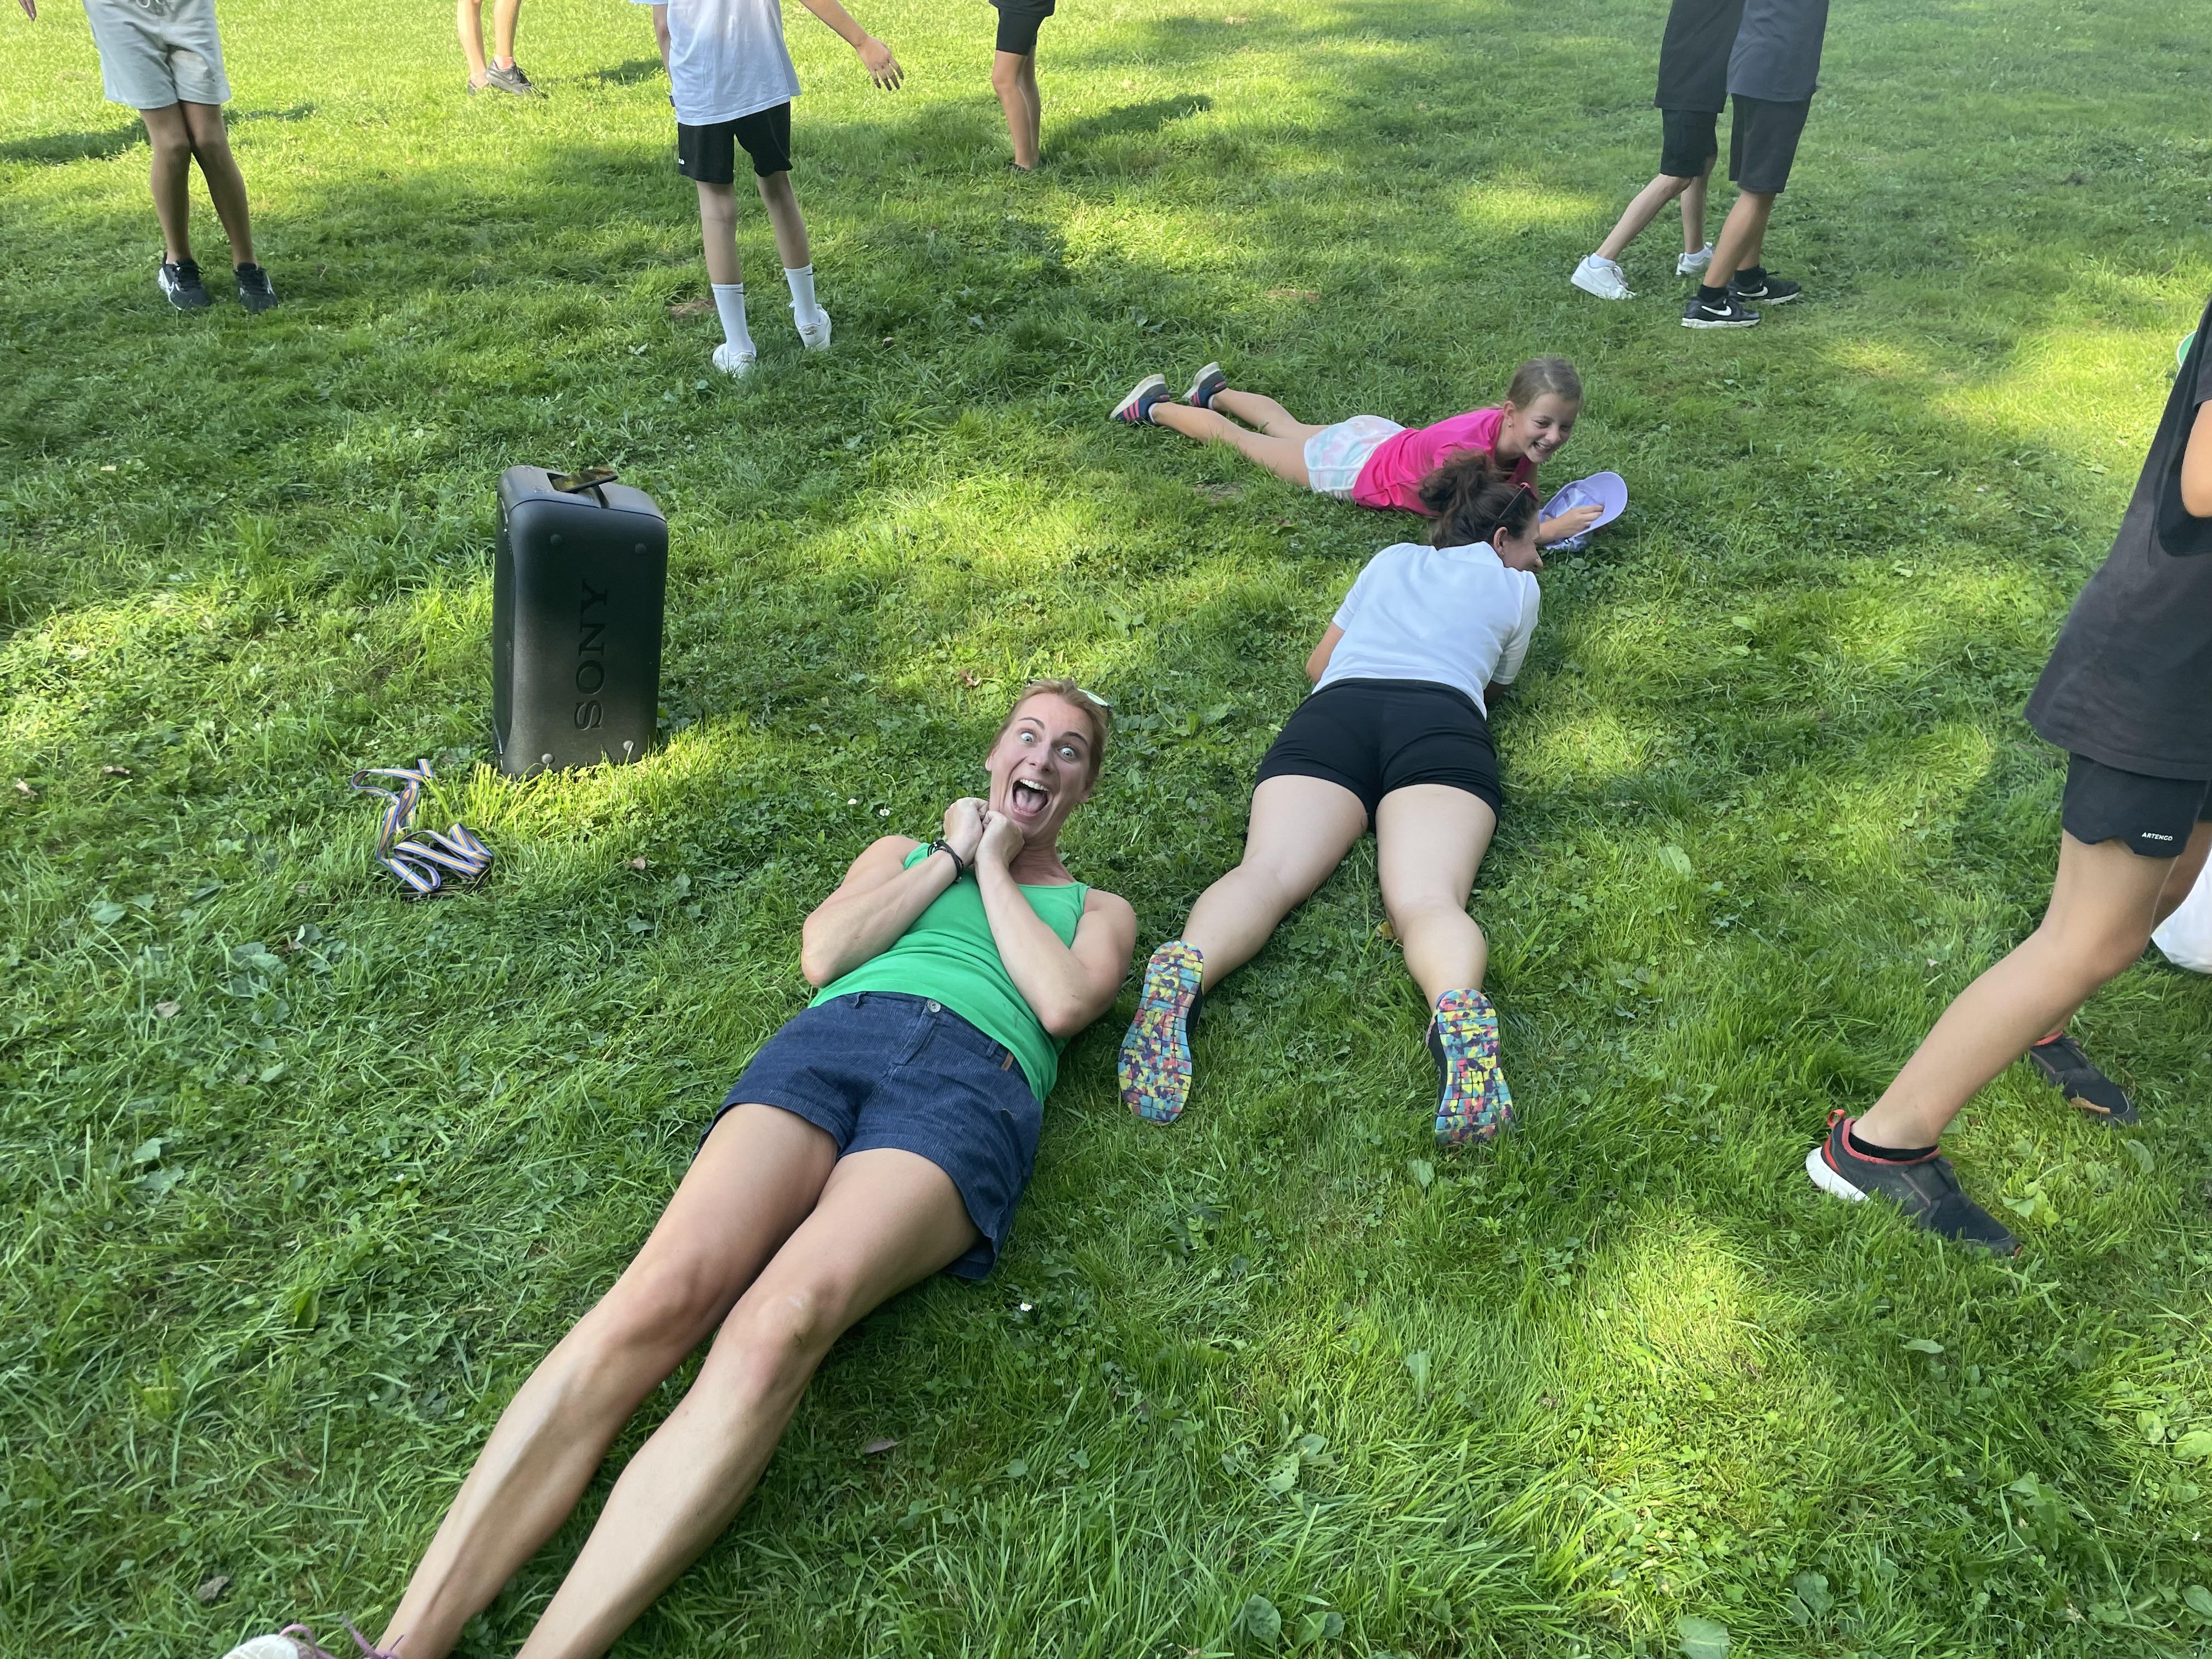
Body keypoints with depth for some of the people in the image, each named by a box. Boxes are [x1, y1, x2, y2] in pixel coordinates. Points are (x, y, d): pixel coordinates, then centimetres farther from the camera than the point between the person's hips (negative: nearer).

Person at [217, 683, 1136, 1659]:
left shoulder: (1096, 909, 29)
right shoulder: (903, 852, 34)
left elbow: (1062, 1004, 4)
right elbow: (821, 955, 14)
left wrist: (991, 869, 14)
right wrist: (952, 856, 17)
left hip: (971, 1086, -2)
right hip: (831, 1040, 2)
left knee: (779, 1325, -34)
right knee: (660, 1295, -28)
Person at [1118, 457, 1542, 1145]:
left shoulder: (1391, 560, 36)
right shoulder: (1516, 586, 28)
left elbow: (1317, 665, 41)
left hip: (1332, 715, 2)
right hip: (1442, 724, -2)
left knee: (1270, 869, -21)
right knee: (1428, 898, -24)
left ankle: (1184, 966, -51)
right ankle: (1458, 1007, -56)